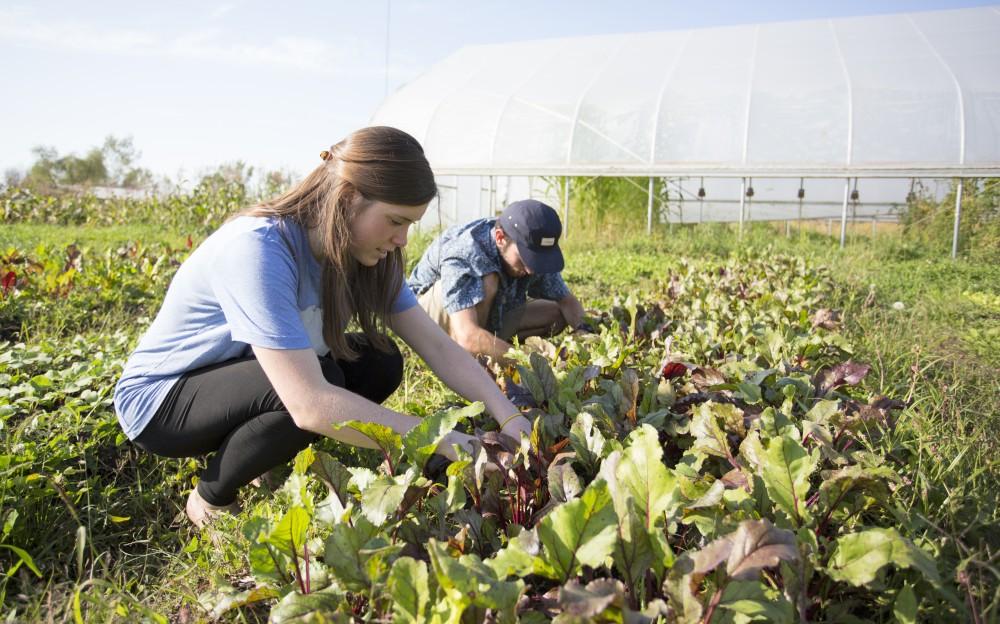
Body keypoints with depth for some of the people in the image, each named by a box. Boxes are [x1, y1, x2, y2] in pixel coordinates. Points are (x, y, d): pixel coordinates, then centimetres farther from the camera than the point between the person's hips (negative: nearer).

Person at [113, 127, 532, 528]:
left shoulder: (360, 253, -10)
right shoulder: (258, 249, -34)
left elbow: (437, 345, -12)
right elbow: (311, 405, -41)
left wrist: (507, 415, -26)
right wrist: (447, 442, -38)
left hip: (241, 379, 7)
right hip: (160, 399, -7)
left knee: (380, 363, -11)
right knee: (318, 383, -31)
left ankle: (259, 461, 6)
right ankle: (210, 499, -4)